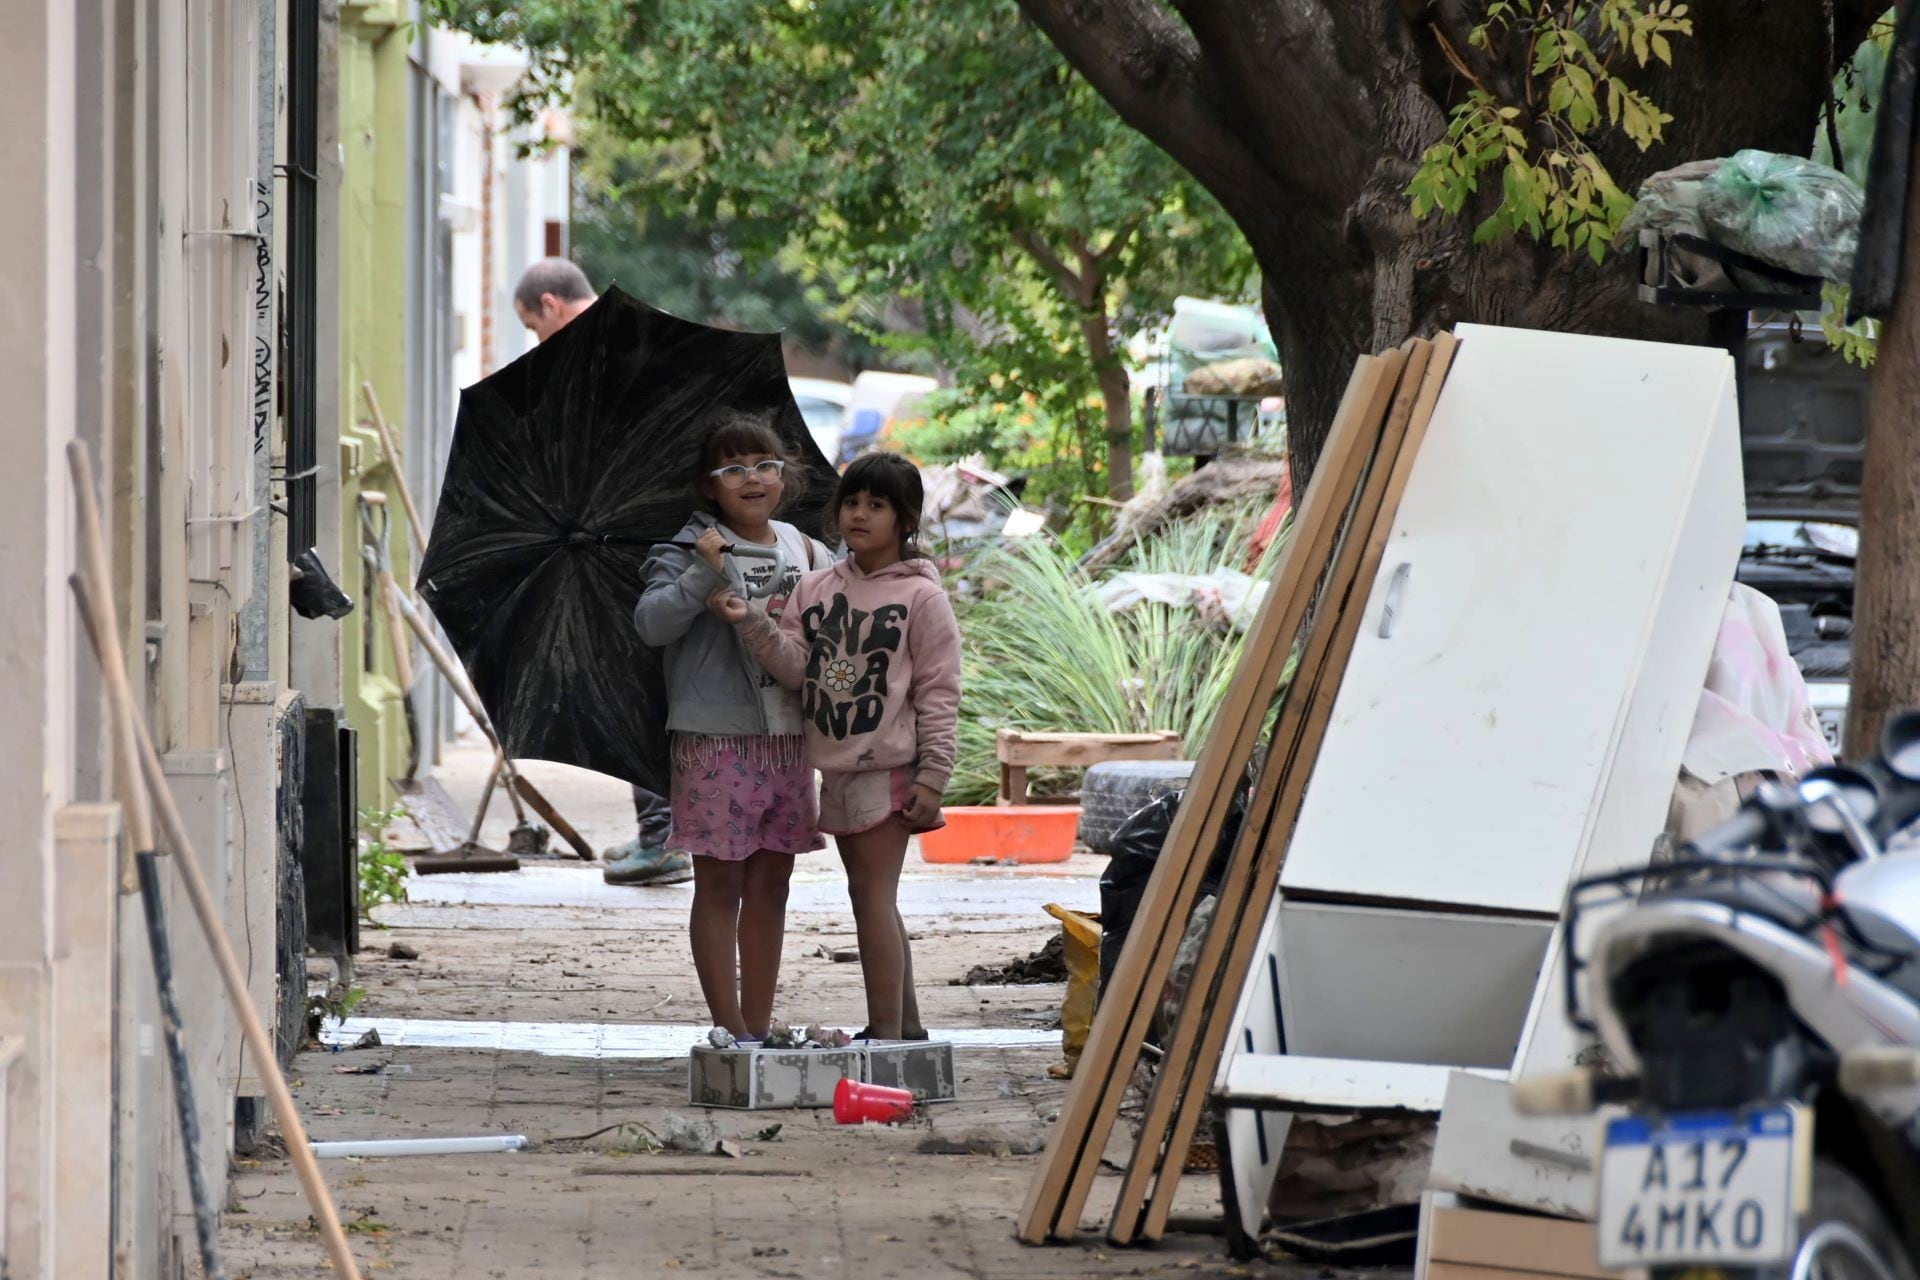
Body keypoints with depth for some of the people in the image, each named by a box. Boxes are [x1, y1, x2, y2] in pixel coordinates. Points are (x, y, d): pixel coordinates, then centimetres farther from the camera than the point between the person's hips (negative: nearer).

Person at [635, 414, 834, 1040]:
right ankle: (730, 1030, 0)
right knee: (720, 883, -2)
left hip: (788, 739, 5)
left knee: (770, 884, 8)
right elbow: (651, 623, -17)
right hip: (717, 740, -5)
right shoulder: (691, 551, -4)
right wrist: (703, 575, -27)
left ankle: (759, 1029, 14)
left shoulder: (803, 551, 12)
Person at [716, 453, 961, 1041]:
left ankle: (888, 1032, -9)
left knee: (872, 892, -10)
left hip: (888, 767, -7)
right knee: (871, 896, 14)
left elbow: (939, 693, -6)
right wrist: (752, 623, -15)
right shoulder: (815, 588, 11)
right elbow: (795, 666, 1)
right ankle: (904, 1023, 24)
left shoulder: (921, 596, -5)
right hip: (835, 767, 7)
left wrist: (932, 774, -12)